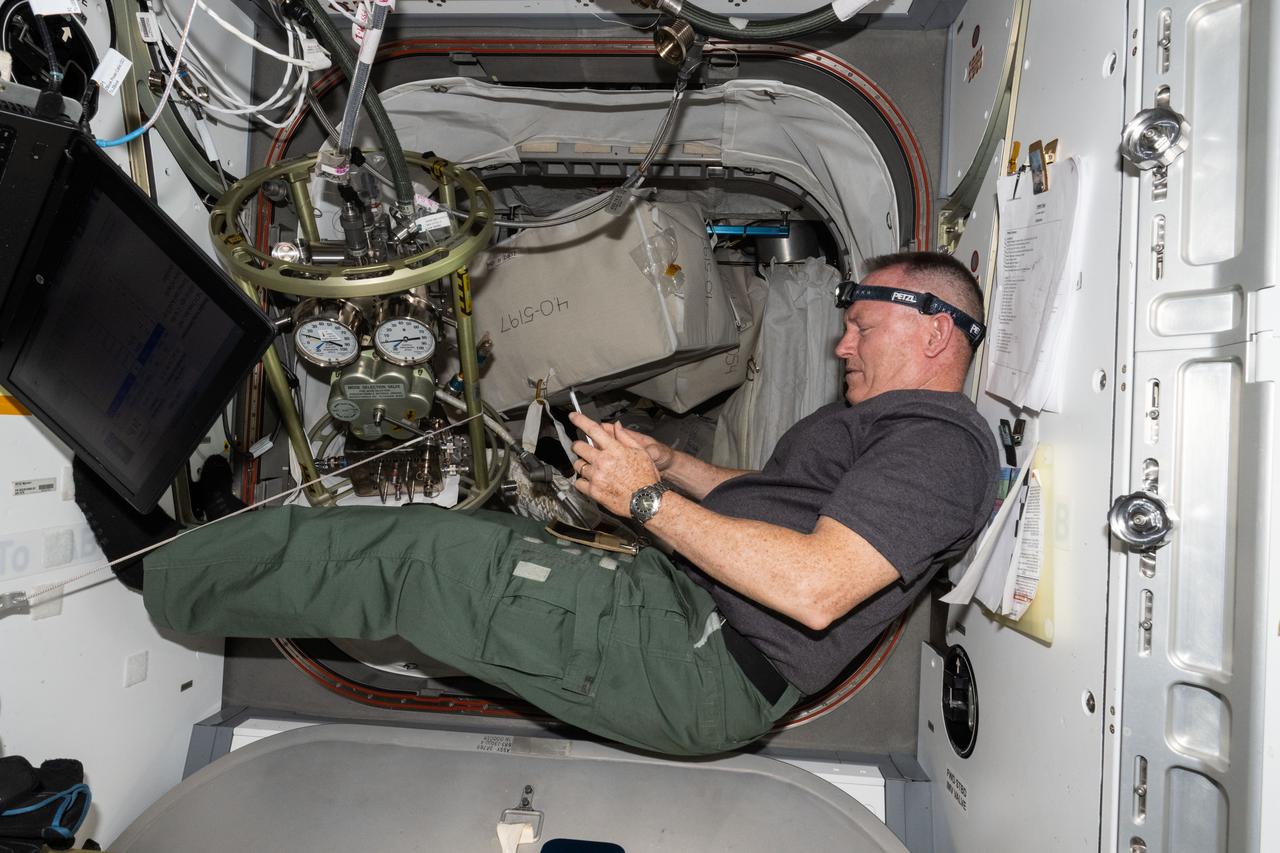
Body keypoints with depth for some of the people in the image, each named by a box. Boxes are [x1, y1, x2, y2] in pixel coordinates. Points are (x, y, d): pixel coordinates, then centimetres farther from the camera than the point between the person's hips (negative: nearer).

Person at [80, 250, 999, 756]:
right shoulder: (867, 421, 22)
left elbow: (812, 588, -26)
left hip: (708, 664, -9)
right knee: (477, 534, 6)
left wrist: (649, 499, -20)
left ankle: (140, 570, 3)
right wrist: (669, 461, 17)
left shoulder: (940, 438, -12)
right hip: (681, 600, 9)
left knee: (424, 555, -13)